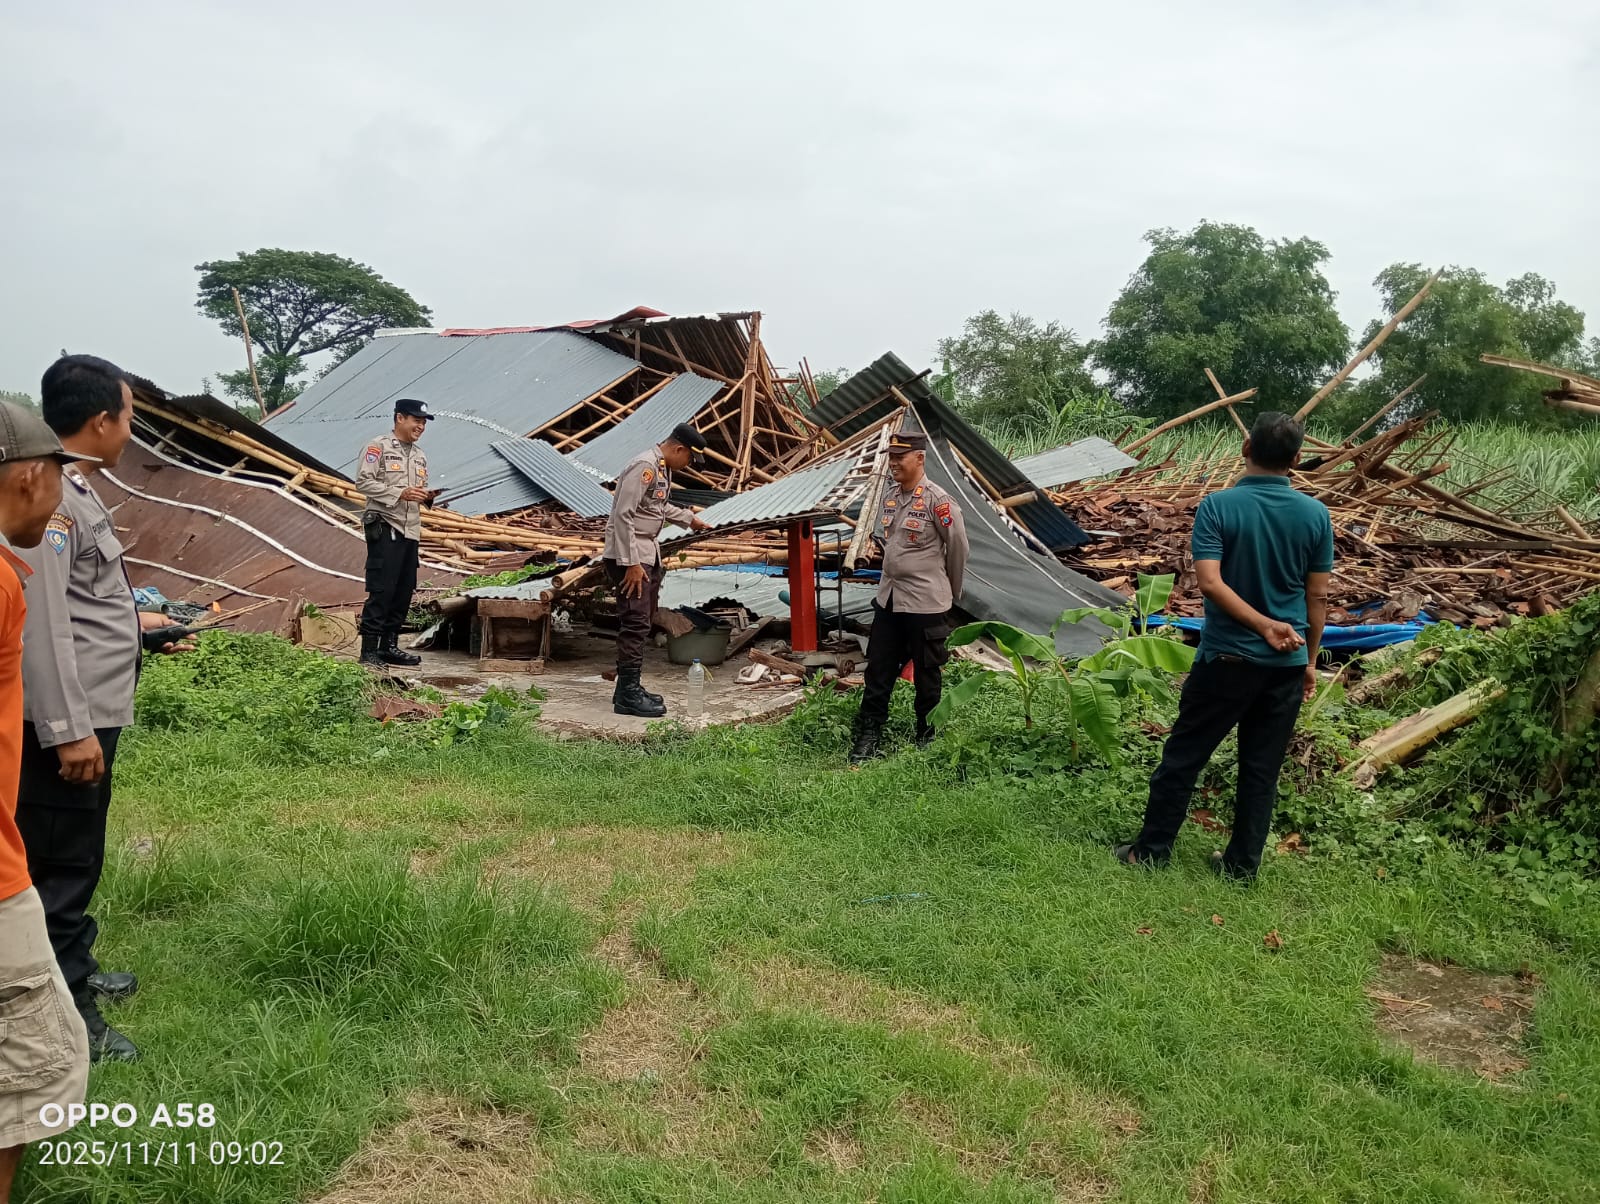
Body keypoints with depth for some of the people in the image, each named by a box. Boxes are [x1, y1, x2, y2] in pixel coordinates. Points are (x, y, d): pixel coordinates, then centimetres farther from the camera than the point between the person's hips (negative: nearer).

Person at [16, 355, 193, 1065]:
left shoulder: (71, 489, 13)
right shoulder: (47, 494, -19)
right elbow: (40, 620, -24)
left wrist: (138, 626, 29)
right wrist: (68, 730, -25)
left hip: (88, 710, 10)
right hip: (65, 720, -10)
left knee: (74, 856, 22)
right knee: (60, 864, 2)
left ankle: (73, 974, 39)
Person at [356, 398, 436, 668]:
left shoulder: (419, 455, 20)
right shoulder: (378, 447, -4)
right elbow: (363, 481, -12)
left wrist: (427, 496, 3)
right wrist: (399, 493, -20)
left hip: (411, 531, 8)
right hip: (384, 528, -8)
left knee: (404, 590, 8)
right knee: (381, 590, -10)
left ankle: (389, 646, 17)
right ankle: (369, 650, -6)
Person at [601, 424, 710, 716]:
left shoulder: (664, 467, 13)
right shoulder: (645, 466, -19)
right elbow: (623, 514, -23)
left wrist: (689, 518, 38)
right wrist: (631, 563, -24)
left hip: (648, 553, 11)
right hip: (629, 556, -11)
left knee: (642, 623, 13)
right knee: (635, 623, -11)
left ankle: (629, 688, 20)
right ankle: (628, 694, -8)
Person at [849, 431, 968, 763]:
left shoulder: (937, 501, -15)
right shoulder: (888, 497, 7)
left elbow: (958, 547, -7)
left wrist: (950, 590, 5)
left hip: (926, 602, -7)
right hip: (888, 599, 7)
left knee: (927, 674, 7)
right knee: (878, 670, 9)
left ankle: (928, 739, 21)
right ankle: (868, 736, 17)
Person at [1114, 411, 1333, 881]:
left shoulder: (1218, 506, -11)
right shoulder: (1316, 514, -2)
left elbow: (1211, 582, -21)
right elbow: (1318, 596, 3)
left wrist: (1263, 625, -17)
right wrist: (1310, 659, 12)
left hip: (1227, 657, -3)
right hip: (1287, 663, 3)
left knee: (1183, 755, 9)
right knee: (1262, 767, 12)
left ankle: (1152, 849, 16)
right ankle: (1242, 862, 21)